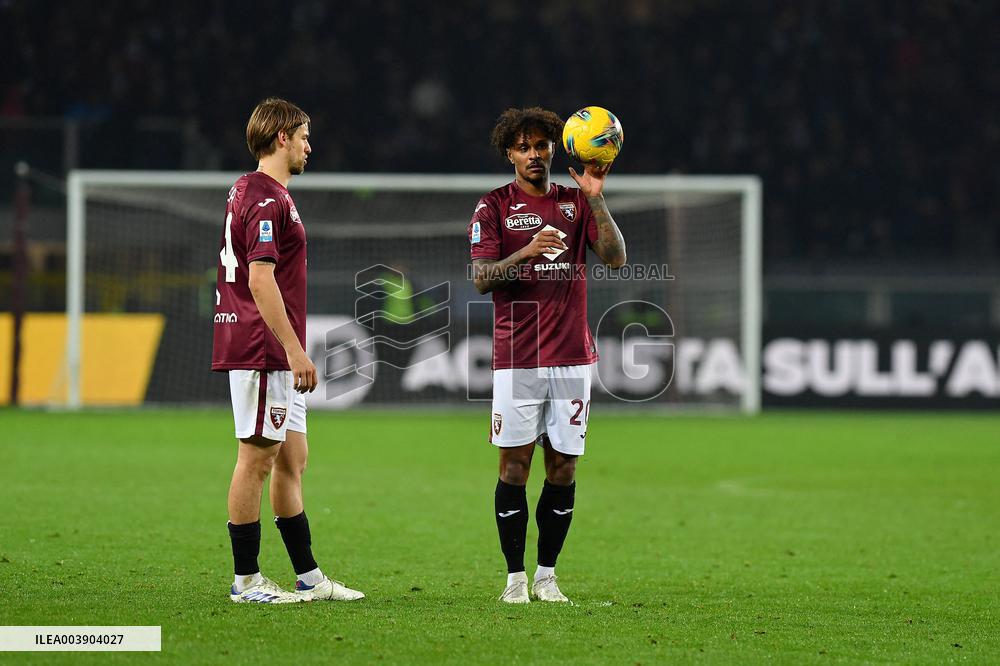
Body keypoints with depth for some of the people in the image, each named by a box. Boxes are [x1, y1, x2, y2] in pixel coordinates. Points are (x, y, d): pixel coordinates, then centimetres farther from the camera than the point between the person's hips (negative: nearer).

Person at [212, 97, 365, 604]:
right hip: (262, 352, -10)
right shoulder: (267, 199, -15)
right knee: (257, 459, -5)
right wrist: (295, 351, -23)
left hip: (276, 358, 10)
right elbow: (261, 279, -22)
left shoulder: (249, 192, 17)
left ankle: (308, 577, 15)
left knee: (291, 460, 12)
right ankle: (245, 580, 0)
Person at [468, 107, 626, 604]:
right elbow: (481, 279, -7)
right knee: (514, 465, -3)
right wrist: (527, 251, -23)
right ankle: (515, 576, 3)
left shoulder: (577, 203, 10)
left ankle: (547, 575, 11)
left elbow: (616, 258, -2)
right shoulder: (493, 207, 3)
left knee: (563, 466, 3)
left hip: (572, 357, 3)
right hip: (516, 358, -2)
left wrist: (596, 197, -11)